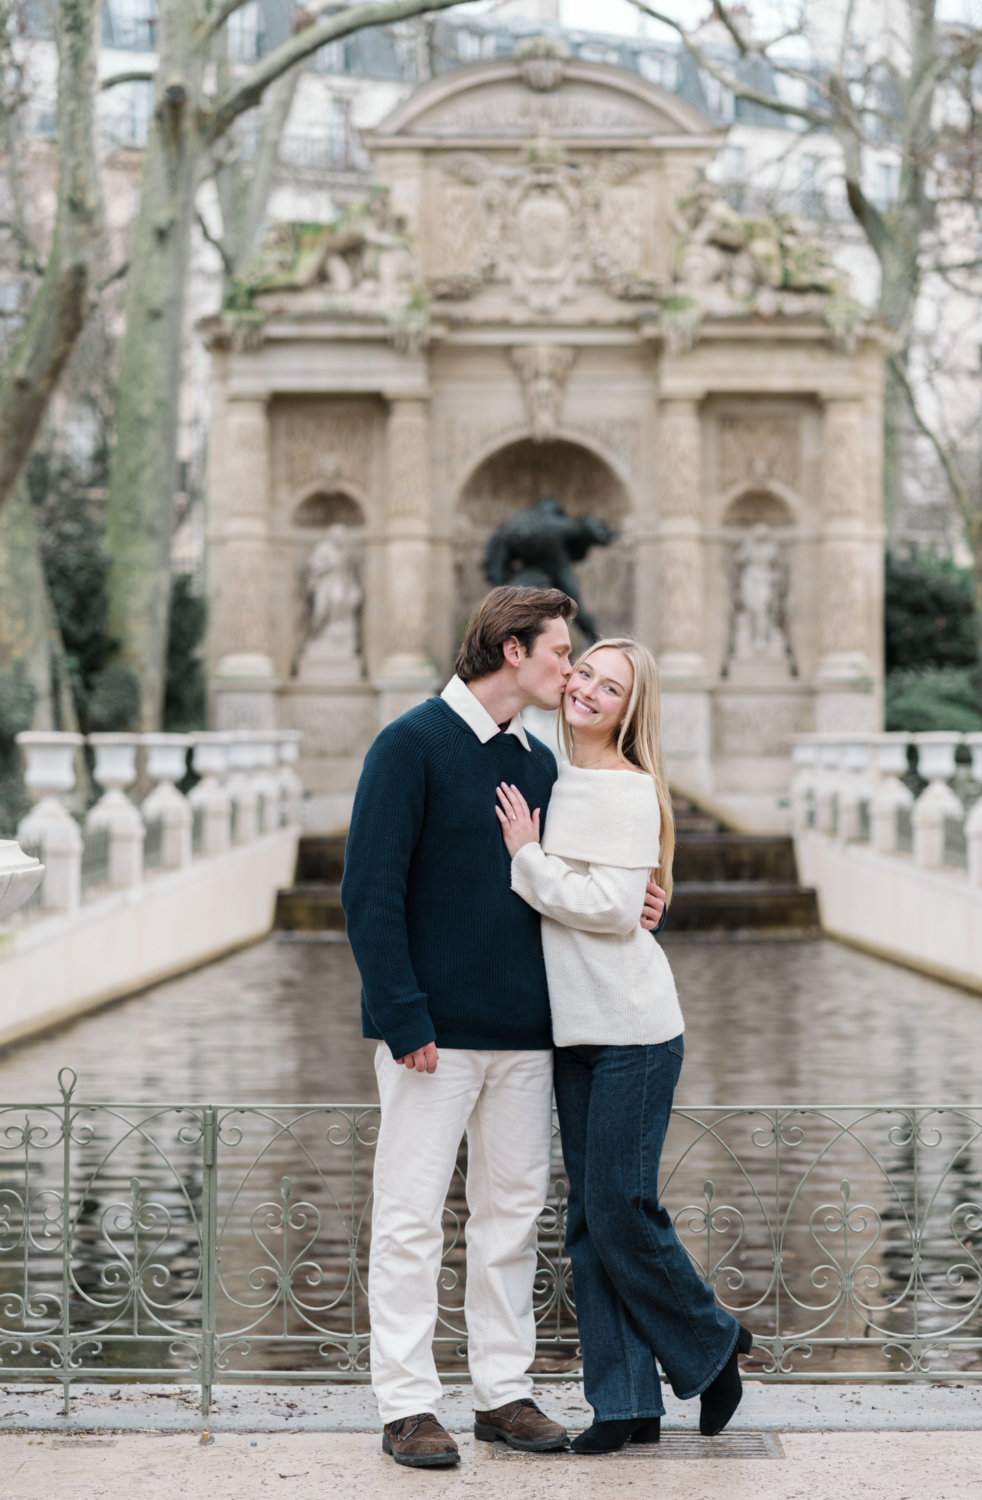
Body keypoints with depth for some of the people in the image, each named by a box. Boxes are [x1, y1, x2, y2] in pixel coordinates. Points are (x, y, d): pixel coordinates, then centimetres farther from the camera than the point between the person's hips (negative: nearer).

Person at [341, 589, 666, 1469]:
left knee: (513, 1210, 10)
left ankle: (505, 1390, 19)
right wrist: (403, 1017, -18)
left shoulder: (539, 762, 14)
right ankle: (407, 1404, 7)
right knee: (411, 1216, -1)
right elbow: (371, 891, -12)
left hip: (523, 1032, 7)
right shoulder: (413, 745, -8)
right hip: (434, 1032, -7)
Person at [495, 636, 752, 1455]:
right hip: (573, 1027, 7)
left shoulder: (632, 791, -9)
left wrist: (527, 857, -12)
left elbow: (611, 907, -17)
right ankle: (626, 1402, 12)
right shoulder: (552, 783, 13)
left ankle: (712, 1343, 16)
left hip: (633, 1027, -7)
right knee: (588, 1219, 6)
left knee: (620, 1208, -7)